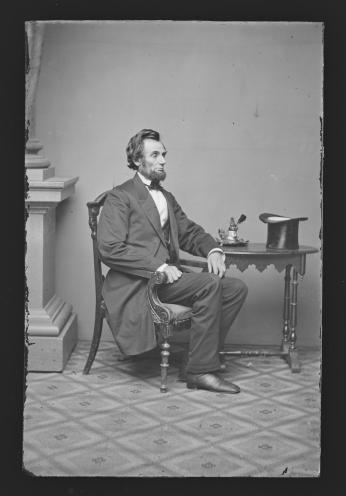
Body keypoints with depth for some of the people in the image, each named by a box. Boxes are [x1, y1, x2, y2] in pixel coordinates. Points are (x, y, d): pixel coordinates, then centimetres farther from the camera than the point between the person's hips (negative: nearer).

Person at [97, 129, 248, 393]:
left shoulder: (167, 197, 23)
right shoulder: (120, 197, -3)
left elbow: (190, 232, 24)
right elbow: (110, 249, -13)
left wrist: (213, 250, 0)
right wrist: (158, 267, -21)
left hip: (168, 274, 8)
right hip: (139, 283, -8)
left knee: (236, 288, -7)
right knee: (209, 284, -27)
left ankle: (206, 355, -2)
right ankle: (201, 370, -21)